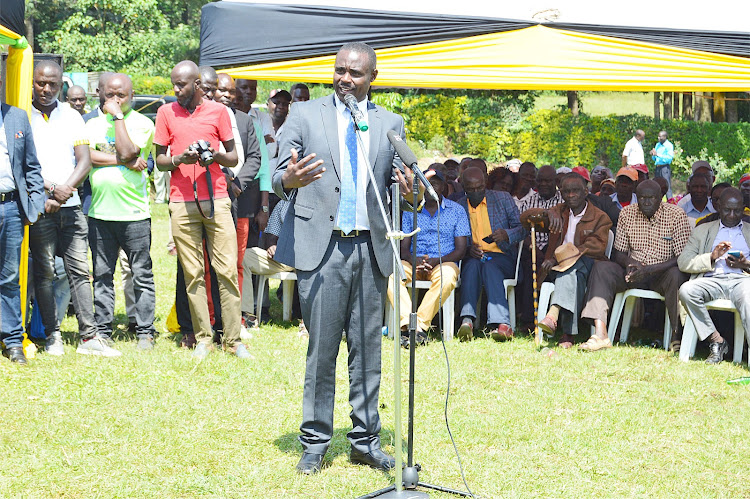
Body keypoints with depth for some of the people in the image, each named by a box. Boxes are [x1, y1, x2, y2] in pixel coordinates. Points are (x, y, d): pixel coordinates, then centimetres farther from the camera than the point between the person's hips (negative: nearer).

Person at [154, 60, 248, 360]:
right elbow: (159, 160, 11)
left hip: (216, 199, -1)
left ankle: (233, 340, 1)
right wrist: (178, 160, -10)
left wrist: (216, 156, -11)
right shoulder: (166, 112, 9)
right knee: (193, 274, 1)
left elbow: (233, 157, 10)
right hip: (182, 202, 1)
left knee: (227, 270, -4)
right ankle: (203, 338, 7)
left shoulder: (218, 111, 7)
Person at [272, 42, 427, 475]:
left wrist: (409, 191, -13)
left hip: (371, 248, 2)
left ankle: (366, 440, 16)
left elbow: (398, 184, 11)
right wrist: (290, 178, -19)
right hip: (322, 246, -2)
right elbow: (279, 178, 4)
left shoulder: (391, 124, 13)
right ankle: (315, 443, 10)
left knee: (368, 350, 6)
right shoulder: (305, 115, 7)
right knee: (321, 349, 0)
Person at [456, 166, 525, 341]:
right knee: (473, 265, -36)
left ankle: (500, 323, -53)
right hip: (472, 258, 1)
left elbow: (522, 228, 8)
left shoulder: (503, 198, 11)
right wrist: (468, 248, -13)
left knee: (489, 266, -36)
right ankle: (467, 319, -51)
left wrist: (507, 235, -15)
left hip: (502, 257, -1)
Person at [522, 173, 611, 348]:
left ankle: (554, 313, -57)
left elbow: (597, 247, -9)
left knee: (571, 263, -38)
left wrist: (558, 258, -19)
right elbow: (525, 218, 6)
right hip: (556, 270, 4)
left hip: (586, 267, -4)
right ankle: (568, 333, -44)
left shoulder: (600, 218, 9)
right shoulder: (557, 212, 21)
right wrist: (547, 213, -18)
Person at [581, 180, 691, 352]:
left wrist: (649, 269, -24)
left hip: (662, 274, -3)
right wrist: (629, 263, -17)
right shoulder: (627, 214, 3)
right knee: (601, 267, -22)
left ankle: (677, 336, -29)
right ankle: (600, 334, -34)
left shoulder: (676, 215, -8)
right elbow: (618, 253, 8)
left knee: (676, 275, -37)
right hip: (634, 273, 3)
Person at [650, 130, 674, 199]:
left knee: (667, 186, -10)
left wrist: (658, 154, -20)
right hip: (657, 167, 7)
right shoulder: (657, 145, 16)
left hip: (665, 167, -7)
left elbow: (669, 158, -16)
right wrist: (653, 155, 0)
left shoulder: (669, 145, -6)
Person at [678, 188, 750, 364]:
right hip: (712, 280, 2)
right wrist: (711, 257, -4)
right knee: (686, 290, -31)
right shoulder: (702, 230, 25)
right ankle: (716, 342, -20)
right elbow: (683, 262, 11)